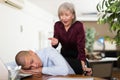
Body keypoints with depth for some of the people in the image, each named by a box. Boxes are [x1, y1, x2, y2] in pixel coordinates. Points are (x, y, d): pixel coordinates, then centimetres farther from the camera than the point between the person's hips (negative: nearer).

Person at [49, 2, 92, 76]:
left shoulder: (78, 25, -23)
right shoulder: (57, 25, -12)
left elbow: (81, 46, -28)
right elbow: (55, 45, -10)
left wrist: (84, 66, -38)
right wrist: (55, 43, -36)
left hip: (76, 56, -3)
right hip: (64, 55, 3)